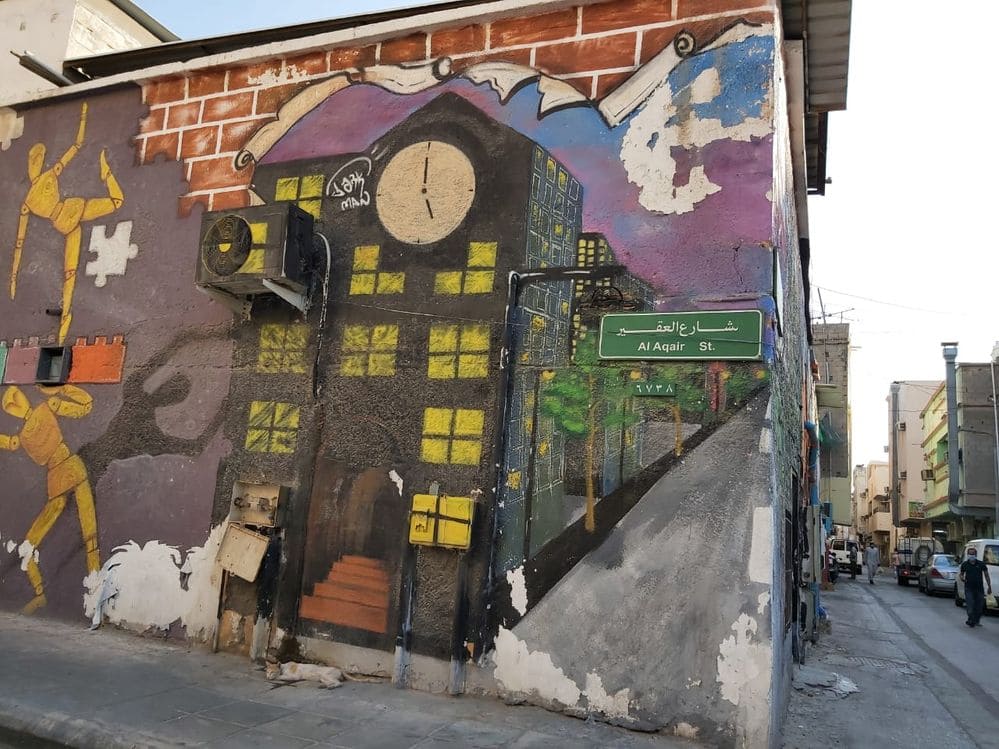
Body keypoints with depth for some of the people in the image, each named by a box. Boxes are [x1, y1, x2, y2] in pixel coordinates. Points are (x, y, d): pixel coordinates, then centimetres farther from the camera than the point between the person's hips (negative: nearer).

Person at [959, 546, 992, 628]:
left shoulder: (981, 564, -1)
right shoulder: (964, 564, 1)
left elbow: (986, 575, 5)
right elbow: (961, 574, 12)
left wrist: (989, 587, 3)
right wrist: (962, 578, -11)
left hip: (979, 588, 1)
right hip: (969, 588, -1)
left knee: (979, 606, 8)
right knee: (970, 605, -8)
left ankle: (976, 621, 21)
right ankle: (971, 620, -3)